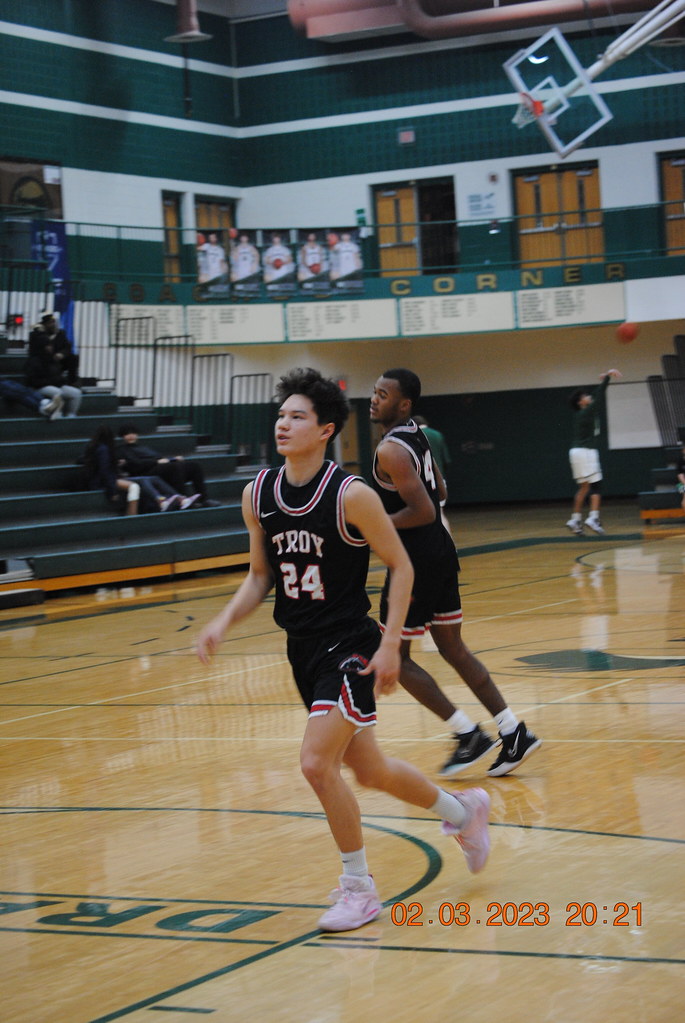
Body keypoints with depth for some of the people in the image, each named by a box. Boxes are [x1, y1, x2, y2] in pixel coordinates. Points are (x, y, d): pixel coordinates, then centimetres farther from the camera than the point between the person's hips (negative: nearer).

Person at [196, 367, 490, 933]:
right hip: (303, 648, 7)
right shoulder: (258, 494, 1)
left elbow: (400, 566, -8)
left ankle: (359, 887, 1)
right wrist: (225, 621, -5)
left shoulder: (351, 495, -16)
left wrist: (389, 644, -14)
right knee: (369, 770, 16)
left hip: (350, 647, -7)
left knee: (317, 762, -18)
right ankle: (463, 810, 42)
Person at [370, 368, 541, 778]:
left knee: (396, 657, 2)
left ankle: (470, 736, 1)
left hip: (416, 561, -9)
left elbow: (424, 512, -25)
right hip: (441, 552, 9)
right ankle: (514, 733, 14)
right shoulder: (417, 436, 10)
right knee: (453, 649, 16)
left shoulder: (390, 451, -20)